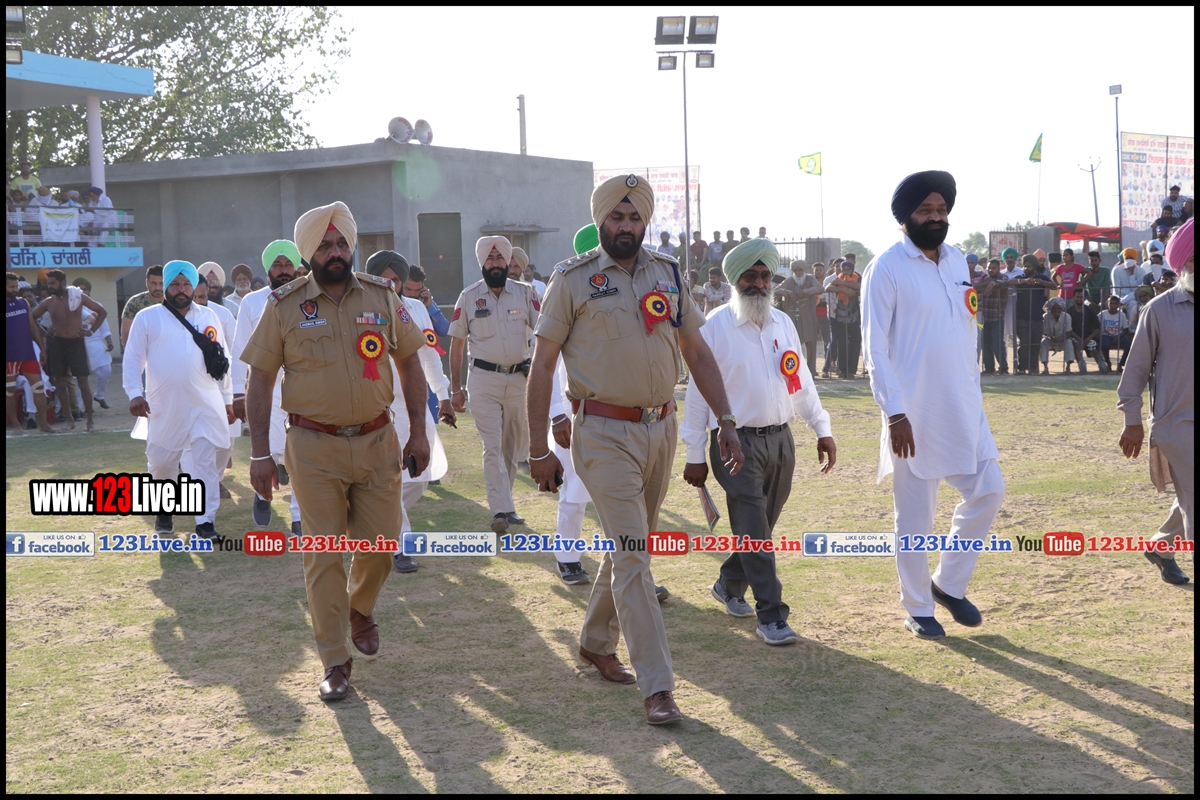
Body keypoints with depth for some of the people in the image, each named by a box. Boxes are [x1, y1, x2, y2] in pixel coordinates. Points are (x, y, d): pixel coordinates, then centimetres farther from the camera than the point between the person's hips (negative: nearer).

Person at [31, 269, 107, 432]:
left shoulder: (78, 297, -3)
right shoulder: (48, 302, 1)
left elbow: (102, 312, 4)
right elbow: (30, 317, 13)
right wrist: (43, 332, 3)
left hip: (76, 342, -2)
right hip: (56, 343, 2)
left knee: (83, 380, -6)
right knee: (59, 381, 4)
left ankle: (90, 420, -4)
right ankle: (68, 417, 14)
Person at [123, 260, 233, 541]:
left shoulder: (209, 317, 11)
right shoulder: (147, 318, 2)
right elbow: (132, 360, -1)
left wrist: (227, 399, 15)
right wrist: (134, 393, -15)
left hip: (206, 405, 1)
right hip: (164, 407, -1)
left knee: (206, 463, -6)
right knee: (161, 463, 9)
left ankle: (205, 522, -4)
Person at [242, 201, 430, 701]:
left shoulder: (382, 297, 3)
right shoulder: (284, 306, -3)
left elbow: (409, 363, 12)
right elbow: (259, 380, 0)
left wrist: (418, 432, 5)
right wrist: (260, 454, -5)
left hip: (377, 441, 2)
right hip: (314, 448, -2)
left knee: (380, 544, 6)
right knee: (324, 555, 0)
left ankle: (361, 609, 38)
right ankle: (335, 661, 10)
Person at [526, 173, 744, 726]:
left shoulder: (667, 274, 9)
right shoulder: (573, 279, -3)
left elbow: (697, 353, 14)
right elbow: (542, 364, -2)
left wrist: (725, 421, 5)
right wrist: (538, 448, -6)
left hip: (661, 428, 5)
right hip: (604, 433, -5)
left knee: (628, 546, 16)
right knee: (632, 555, -9)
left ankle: (596, 642, 36)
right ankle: (656, 685, -8)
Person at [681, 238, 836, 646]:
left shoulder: (783, 323, 10)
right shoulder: (715, 327, -7)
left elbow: (801, 381, 17)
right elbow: (698, 391, -6)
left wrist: (822, 429, 12)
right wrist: (695, 455, -6)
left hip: (780, 439, 6)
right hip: (737, 443, -6)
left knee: (762, 524, 14)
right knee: (754, 530, -7)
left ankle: (730, 585, 36)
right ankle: (770, 616, -3)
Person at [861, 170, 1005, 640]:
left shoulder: (957, 261, 10)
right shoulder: (887, 268, -11)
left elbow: (967, 330, 16)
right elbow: (875, 347, -13)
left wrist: (974, 391, 13)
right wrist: (895, 413, -18)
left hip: (963, 408, 6)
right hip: (913, 414, -6)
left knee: (988, 491, 7)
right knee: (915, 515, 3)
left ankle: (949, 584, 25)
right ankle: (917, 609, 17)